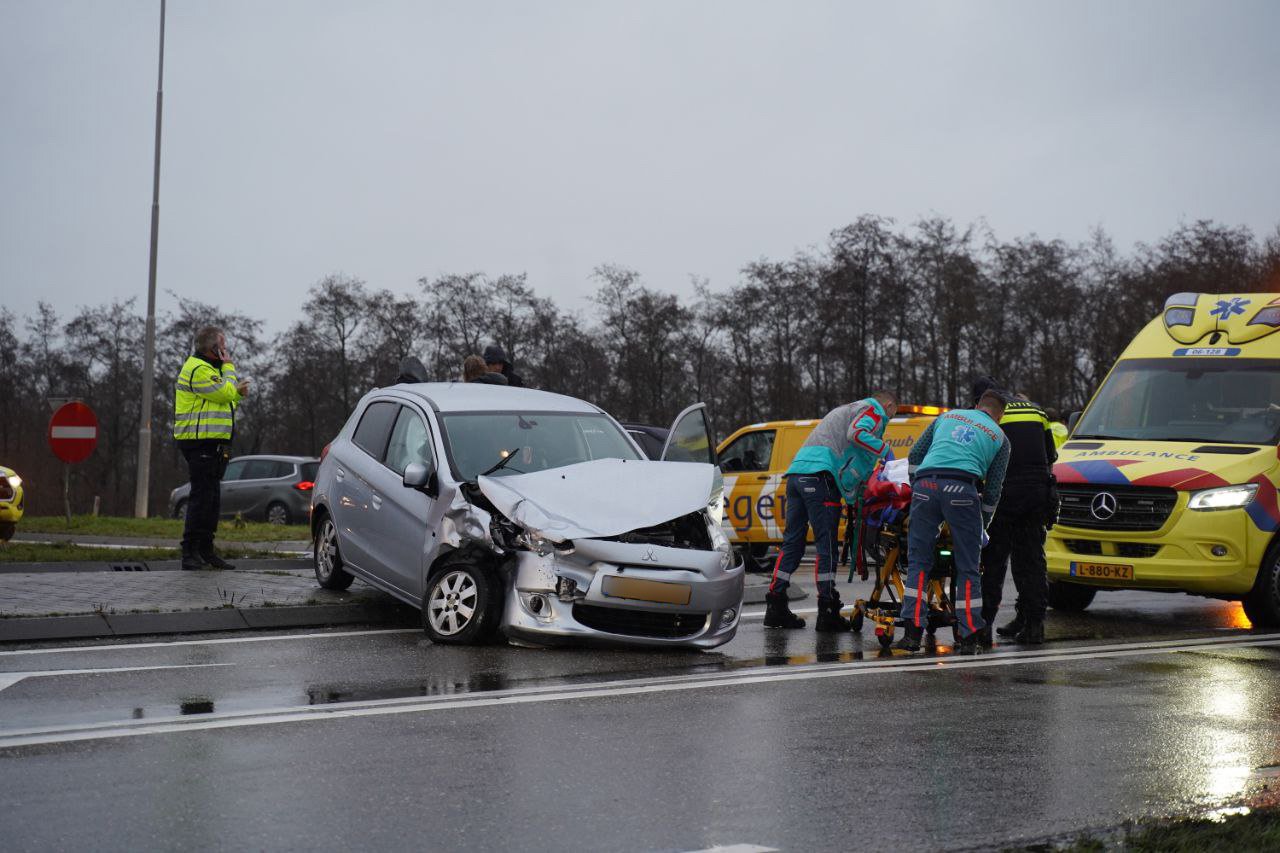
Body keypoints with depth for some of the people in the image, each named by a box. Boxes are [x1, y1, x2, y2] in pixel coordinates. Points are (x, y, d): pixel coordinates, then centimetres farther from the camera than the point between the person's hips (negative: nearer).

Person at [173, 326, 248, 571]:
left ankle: (206, 550, 19)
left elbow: (222, 401, 24)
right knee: (201, 497, -12)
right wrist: (229, 366, -5)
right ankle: (190, 552, -11)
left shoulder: (208, 368, 21)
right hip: (200, 442, -11)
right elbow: (225, 392, -17)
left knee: (212, 499, 13)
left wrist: (237, 392, 7)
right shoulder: (198, 369, -13)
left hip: (212, 444, 11)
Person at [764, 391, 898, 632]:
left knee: (793, 541, 9)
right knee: (826, 545, -7)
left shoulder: (848, 409, 37)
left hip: (797, 473, 9)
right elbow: (857, 433, -13)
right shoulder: (874, 410, 9)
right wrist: (884, 450, -2)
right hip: (820, 475, -9)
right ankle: (828, 613, -8)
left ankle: (776, 607, 8)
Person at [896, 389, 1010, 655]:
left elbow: (914, 456, 25)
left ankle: (912, 633, -1)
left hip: (924, 485, 2)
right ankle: (969, 638, 4)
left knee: (918, 562, 8)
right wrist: (982, 525, 28)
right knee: (968, 567, 6)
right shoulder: (1000, 438, 23)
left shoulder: (948, 416, 29)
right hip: (961, 488, -2)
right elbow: (993, 490, 19)